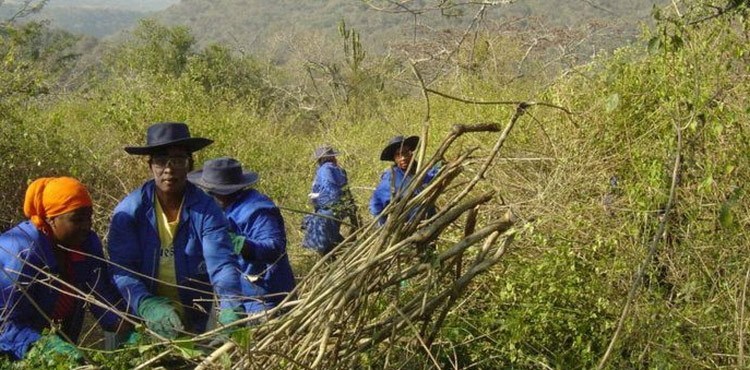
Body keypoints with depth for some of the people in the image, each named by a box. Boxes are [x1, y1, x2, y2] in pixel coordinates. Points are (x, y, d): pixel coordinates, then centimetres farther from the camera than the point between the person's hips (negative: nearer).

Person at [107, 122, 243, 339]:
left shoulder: (206, 210, -13)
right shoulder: (129, 210, -13)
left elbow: (221, 263, -23)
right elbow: (122, 269, -19)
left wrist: (231, 309, -41)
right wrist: (147, 306, -37)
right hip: (140, 319, 0)